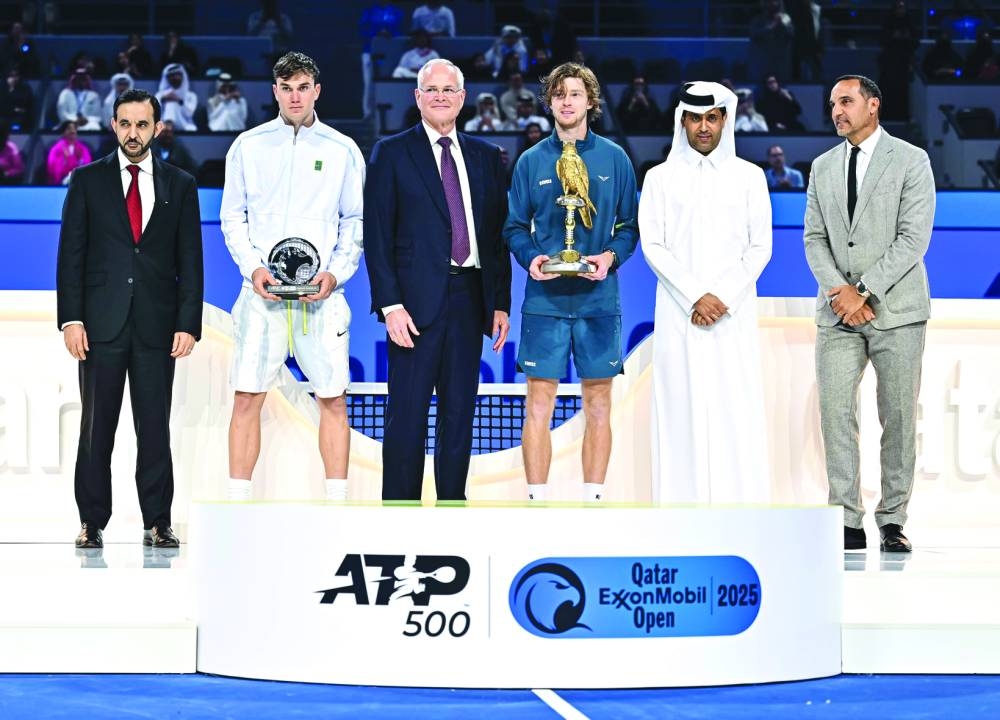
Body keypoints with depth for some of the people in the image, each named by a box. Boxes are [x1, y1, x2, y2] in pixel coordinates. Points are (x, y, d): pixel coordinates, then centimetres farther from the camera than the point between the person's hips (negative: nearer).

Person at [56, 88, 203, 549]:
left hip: (157, 324, 1)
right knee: (96, 427, 2)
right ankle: (92, 523, 7)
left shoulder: (180, 186, 9)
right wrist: (71, 319, -6)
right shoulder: (88, 181, 6)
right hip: (102, 322, -1)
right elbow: (71, 253, 3)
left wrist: (188, 324, -2)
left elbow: (190, 262, 7)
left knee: (155, 428, 2)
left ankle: (157, 524, 7)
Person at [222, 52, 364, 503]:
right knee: (247, 397, -3)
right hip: (262, 292, 0)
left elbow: (355, 221, 9)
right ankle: (237, 504, 2)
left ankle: (337, 504, 5)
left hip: (322, 293, 0)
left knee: (333, 399, -1)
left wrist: (336, 272, -6)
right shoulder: (248, 146, 8)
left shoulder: (343, 151, 7)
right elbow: (232, 216, 10)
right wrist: (252, 267, -6)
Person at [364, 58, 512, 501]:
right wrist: (390, 305, -11)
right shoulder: (392, 153, 2)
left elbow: (498, 235, 14)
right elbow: (377, 236, -3)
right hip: (416, 300, -4)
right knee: (407, 414, -3)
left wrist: (500, 303, 6)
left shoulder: (486, 157, 14)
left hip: (469, 298, 4)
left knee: (460, 412, 8)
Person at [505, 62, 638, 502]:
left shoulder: (614, 159, 6)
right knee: (539, 404, -2)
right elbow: (515, 227, 8)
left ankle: (593, 498, 10)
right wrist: (530, 259, -11)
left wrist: (611, 256, -12)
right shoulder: (531, 161, 6)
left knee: (598, 405, 4)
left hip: (598, 298, 0)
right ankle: (536, 499, 3)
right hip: (544, 299, 0)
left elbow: (630, 224, 7)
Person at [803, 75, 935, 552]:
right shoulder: (823, 167, 14)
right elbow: (814, 237, 11)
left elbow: (913, 238, -8)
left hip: (895, 308, -4)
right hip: (838, 312, 4)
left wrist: (864, 293, -13)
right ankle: (847, 522, -2)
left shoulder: (911, 161, -1)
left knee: (899, 418, -1)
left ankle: (892, 521, 6)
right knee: (835, 413, -5)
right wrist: (839, 289, -7)